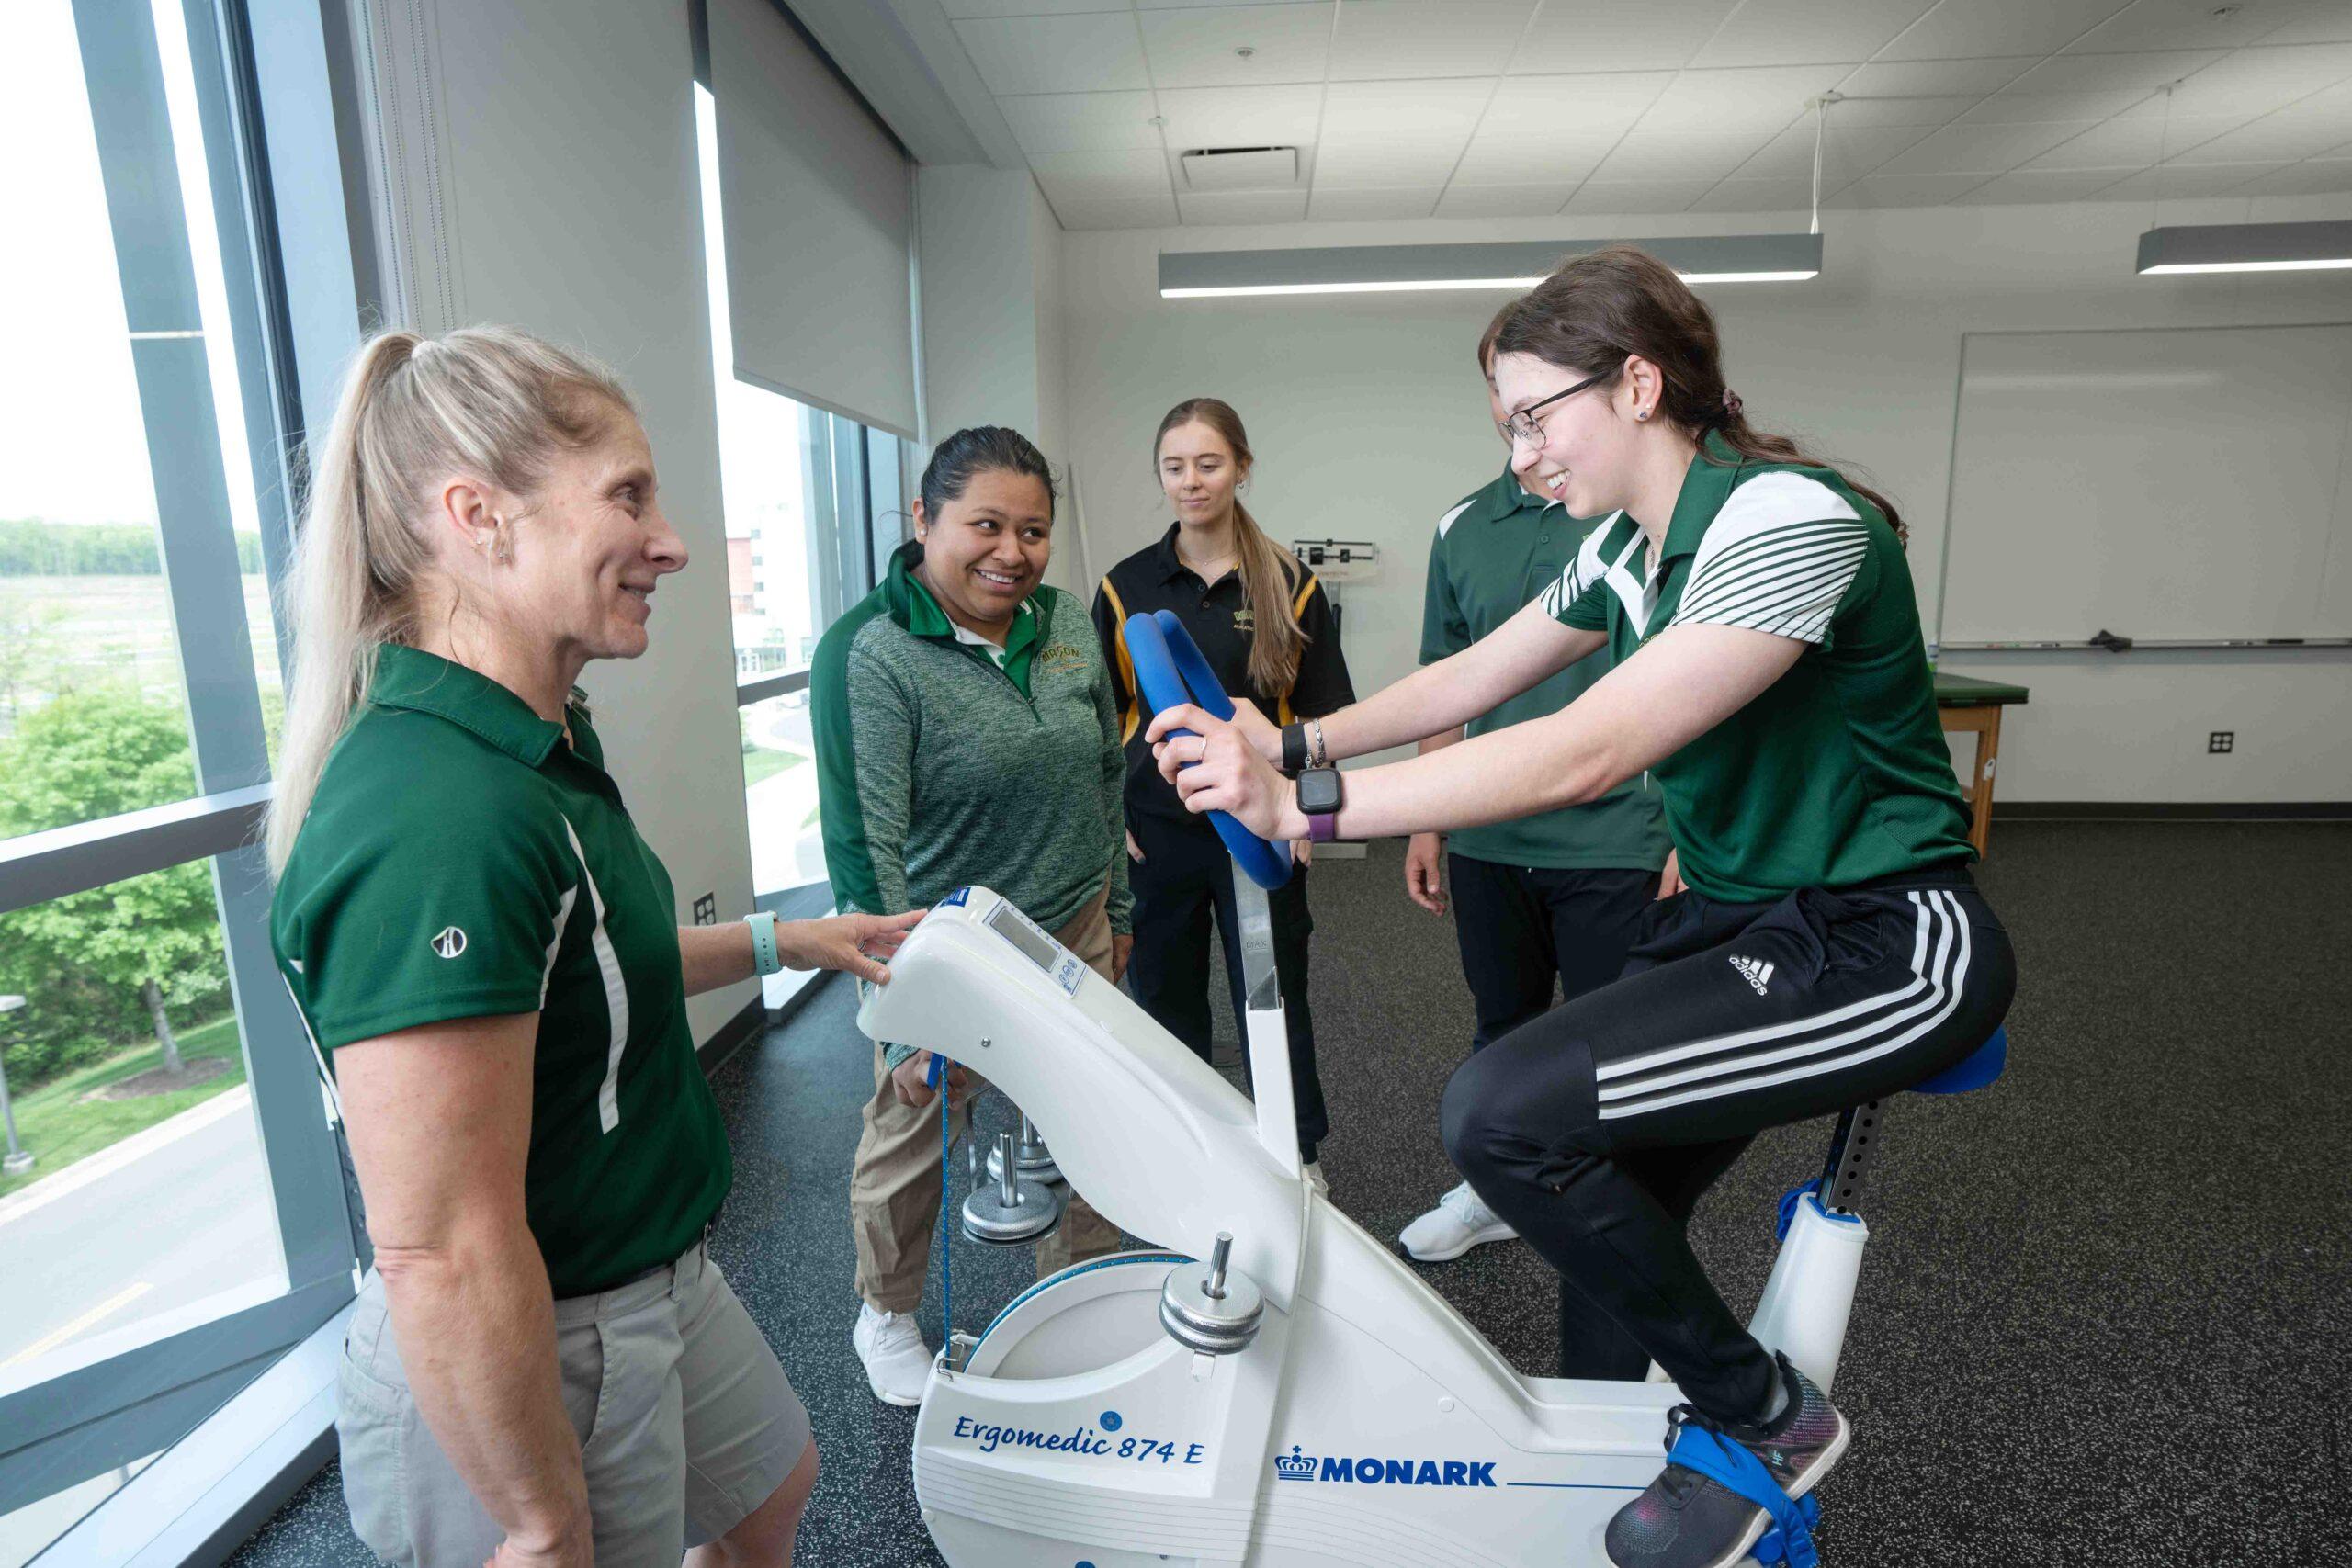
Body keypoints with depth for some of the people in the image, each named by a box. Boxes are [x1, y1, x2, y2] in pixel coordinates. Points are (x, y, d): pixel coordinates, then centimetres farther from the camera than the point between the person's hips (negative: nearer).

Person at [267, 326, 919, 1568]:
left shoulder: (535, 746, -1)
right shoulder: (437, 816, -32)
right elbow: (444, 1258, -30)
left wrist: (777, 941, 15)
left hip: (659, 1280, 9)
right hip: (523, 1368, -9)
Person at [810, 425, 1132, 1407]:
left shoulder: (1067, 625, 1)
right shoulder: (869, 653, -18)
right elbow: (864, 843, -21)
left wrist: (1118, 906, 15)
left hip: (1071, 933, 5)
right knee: (911, 1140, 14)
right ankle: (885, 1316, 43)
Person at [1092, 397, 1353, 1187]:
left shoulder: (1291, 584, 0)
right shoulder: (1126, 586, 3)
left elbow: (1322, 716, 3)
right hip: (1155, 830, 2)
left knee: (1274, 995, 9)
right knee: (1163, 995, 12)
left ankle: (1300, 1153, 31)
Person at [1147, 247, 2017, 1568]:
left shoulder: (1787, 520, -23)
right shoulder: (1627, 548, 5)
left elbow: (1585, 753, -32)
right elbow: (1472, 680, 5)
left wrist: (1304, 804, -33)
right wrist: (1293, 744, -9)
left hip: (1885, 945, -9)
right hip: (1747, 915, 9)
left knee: (1507, 1110, -23)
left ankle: (1766, 1420, 2)